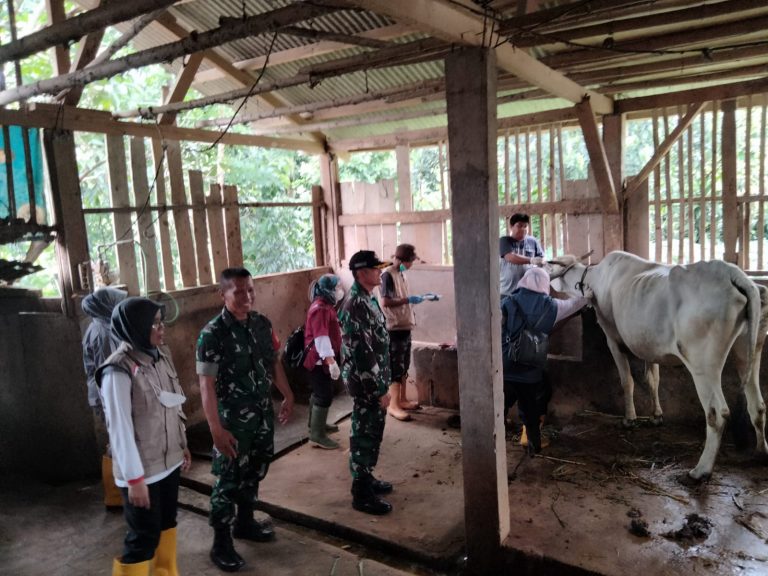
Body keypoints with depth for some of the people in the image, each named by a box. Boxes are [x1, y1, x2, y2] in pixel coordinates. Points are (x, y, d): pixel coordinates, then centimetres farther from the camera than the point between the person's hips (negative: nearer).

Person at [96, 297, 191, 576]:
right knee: (144, 536, 5)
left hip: (169, 460, 7)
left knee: (167, 523, 20)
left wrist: (182, 445, 15)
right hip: (142, 469, -7)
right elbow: (120, 429, -19)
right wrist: (134, 479, -17)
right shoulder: (118, 370, -21)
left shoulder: (161, 354, 1)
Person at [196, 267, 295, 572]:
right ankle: (221, 544, 22)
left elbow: (274, 361, 12)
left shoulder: (262, 323, 0)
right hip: (233, 418, -6)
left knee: (255, 471, 20)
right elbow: (206, 384, -19)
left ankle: (245, 522, 41)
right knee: (228, 478, 5)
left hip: (263, 412, 6)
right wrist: (216, 429, -21)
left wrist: (287, 396, 14)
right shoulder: (212, 334, -19)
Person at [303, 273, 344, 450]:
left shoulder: (326, 305, 12)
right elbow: (321, 338, -28)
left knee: (319, 392, 20)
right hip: (319, 360, -10)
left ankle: (316, 424, 34)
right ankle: (317, 435, -1)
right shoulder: (320, 309, -21)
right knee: (325, 395, -7)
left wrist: (332, 359, 26)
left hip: (321, 359, 10)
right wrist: (331, 361, -32)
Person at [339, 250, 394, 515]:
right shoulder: (357, 305, -24)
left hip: (373, 380, 10)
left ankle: (366, 478, 36)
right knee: (365, 436, 2)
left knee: (371, 433, 20)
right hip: (366, 383, -10)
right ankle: (362, 494, 15)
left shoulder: (365, 299, 9)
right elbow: (363, 353, -25)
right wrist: (379, 389, -20)